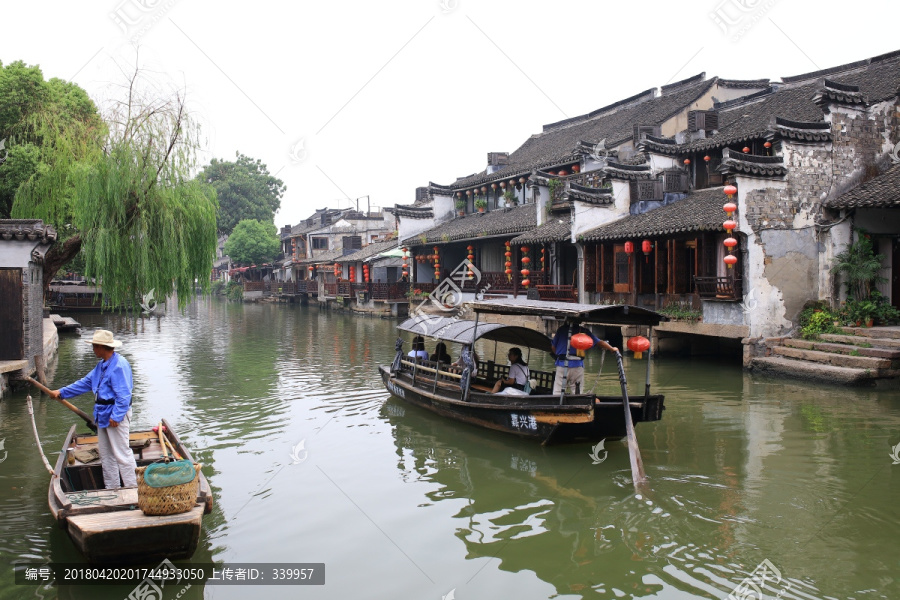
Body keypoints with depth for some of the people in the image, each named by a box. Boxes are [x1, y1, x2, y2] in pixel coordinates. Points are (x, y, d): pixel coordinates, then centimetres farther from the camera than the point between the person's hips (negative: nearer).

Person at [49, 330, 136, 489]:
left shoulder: (119, 365, -19)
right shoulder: (102, 364, 14)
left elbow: (124, 395, -23)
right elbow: (86, 383, 23)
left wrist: (116, 416, -23)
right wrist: (62, 392, 23)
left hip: (116, 415, -10)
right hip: (102, 414, 11)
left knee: (121, 453, -8)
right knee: (106, 454, 16)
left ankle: (132, 488, -2)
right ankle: (111, 488, 25)